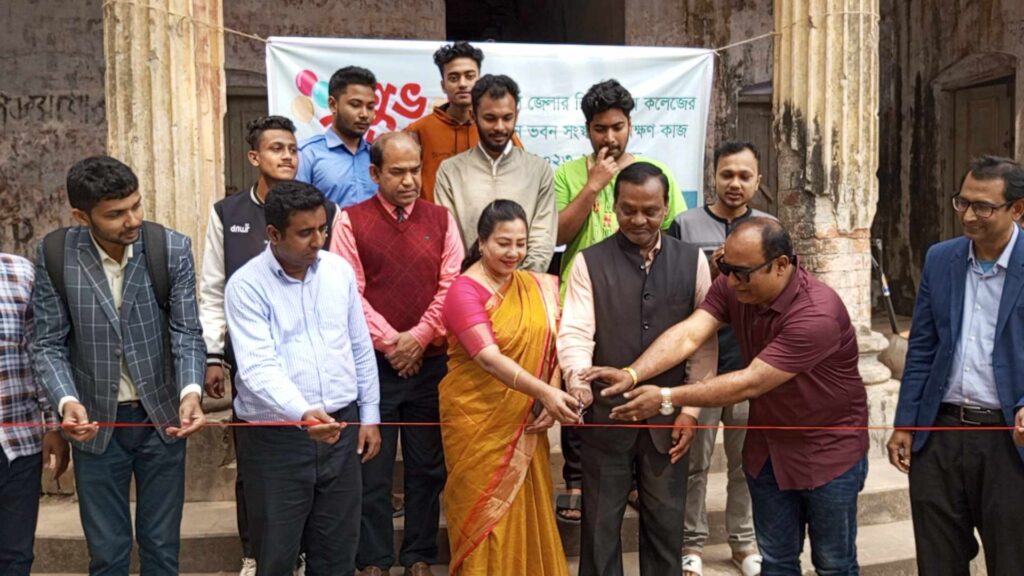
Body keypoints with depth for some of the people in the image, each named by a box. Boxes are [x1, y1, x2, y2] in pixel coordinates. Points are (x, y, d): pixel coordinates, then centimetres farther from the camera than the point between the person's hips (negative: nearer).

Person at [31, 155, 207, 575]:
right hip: (96, 420, 0)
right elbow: (47, 343, -5)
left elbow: (186, 332, -9)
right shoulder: (55, 255, -10)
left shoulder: (172, 249, -11)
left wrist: (190, 391, -27)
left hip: (161, 416, 0)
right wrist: (67, 401, -23)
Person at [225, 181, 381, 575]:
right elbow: (258, 367, -22)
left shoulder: (339, 270, 4)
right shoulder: (247, 286, -11)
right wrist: (303, 414, -37)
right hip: (276, 438, -4)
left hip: (341, 427, 4)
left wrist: (369, 415, 10)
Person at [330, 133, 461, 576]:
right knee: (373, 469, 6)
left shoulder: (441, 219, 7)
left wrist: (418, 337, -10)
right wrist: (391, 342, -10)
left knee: (427, 468, 9)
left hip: (431, 362, 2)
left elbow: (451, 287, 0)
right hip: (372, 364, -2)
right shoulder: (351, 220, 0)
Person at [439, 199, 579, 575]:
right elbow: (490, 359, -24)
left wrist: (551, 399, -12)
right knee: (486, 512, 4)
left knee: (527, 511, 12)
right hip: (477, 420, -5)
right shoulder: (464, 291, -13)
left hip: (525, 422, 5)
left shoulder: (538, 288, 6)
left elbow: (551, 347, 4)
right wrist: (545, 393, -34)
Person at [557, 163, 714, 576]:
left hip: (668, 416, 1)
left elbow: (704, 341, 2)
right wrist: (578, 380, -31)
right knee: (600, 523, 11)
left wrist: (691, 409, -3)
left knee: (666, 522, 14)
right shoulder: (589, 262, -2)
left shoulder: (693, 261, 2)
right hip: (605, 414, -1)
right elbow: (575, 332, -12)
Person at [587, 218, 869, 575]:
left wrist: (667, 398, -30)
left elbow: (749, 383, -31)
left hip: (828, 452, -5)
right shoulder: (733, 287, -11)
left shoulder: (817, 314, -31)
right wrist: (632, 375, -36)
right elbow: (688, 335, -21)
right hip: (767, 447, 5)